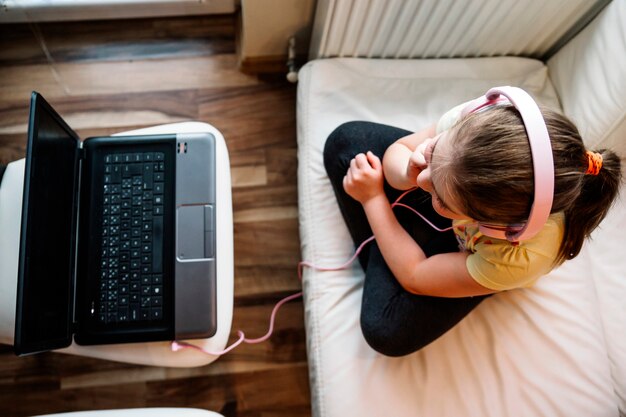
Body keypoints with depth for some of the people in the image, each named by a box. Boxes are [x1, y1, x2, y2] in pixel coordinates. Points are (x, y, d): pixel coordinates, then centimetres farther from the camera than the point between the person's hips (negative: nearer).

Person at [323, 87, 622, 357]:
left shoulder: (519, 259, -44)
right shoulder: (476, 120, -40)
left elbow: (414, 276, -29)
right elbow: (398, 149, -19)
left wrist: (373, 198, -24)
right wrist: (407, 174, -44)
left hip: (467, 253, -3)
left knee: (388, 330, -21)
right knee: (344, 141, -8)